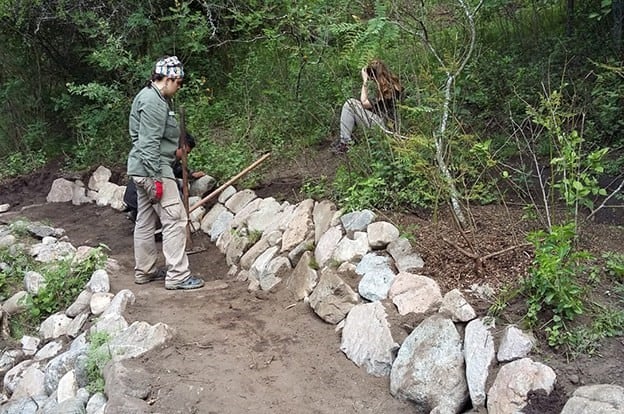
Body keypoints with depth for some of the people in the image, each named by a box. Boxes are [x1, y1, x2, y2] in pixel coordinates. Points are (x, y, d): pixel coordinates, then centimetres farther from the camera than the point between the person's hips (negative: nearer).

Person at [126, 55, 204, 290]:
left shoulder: (148, 96, 17)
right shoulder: (154, 102, -17)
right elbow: (150, 144, -22)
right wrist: (156, 178, -23)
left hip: (142, 170, 11)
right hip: (153, 169, -11)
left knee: (145, 221, 15)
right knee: (175, 220, -8)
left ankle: (144, 271, 24)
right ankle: (177, 276, -5)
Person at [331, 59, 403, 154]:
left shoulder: (385, 89, -23)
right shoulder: (393, 82, 5)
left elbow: (364, 103, -12)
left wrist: (365, 81, -7)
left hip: (383, 124, -10)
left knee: (349, 104, -13)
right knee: (351, 102, 9)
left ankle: (345, 143, -7)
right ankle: (344, 140, 5)